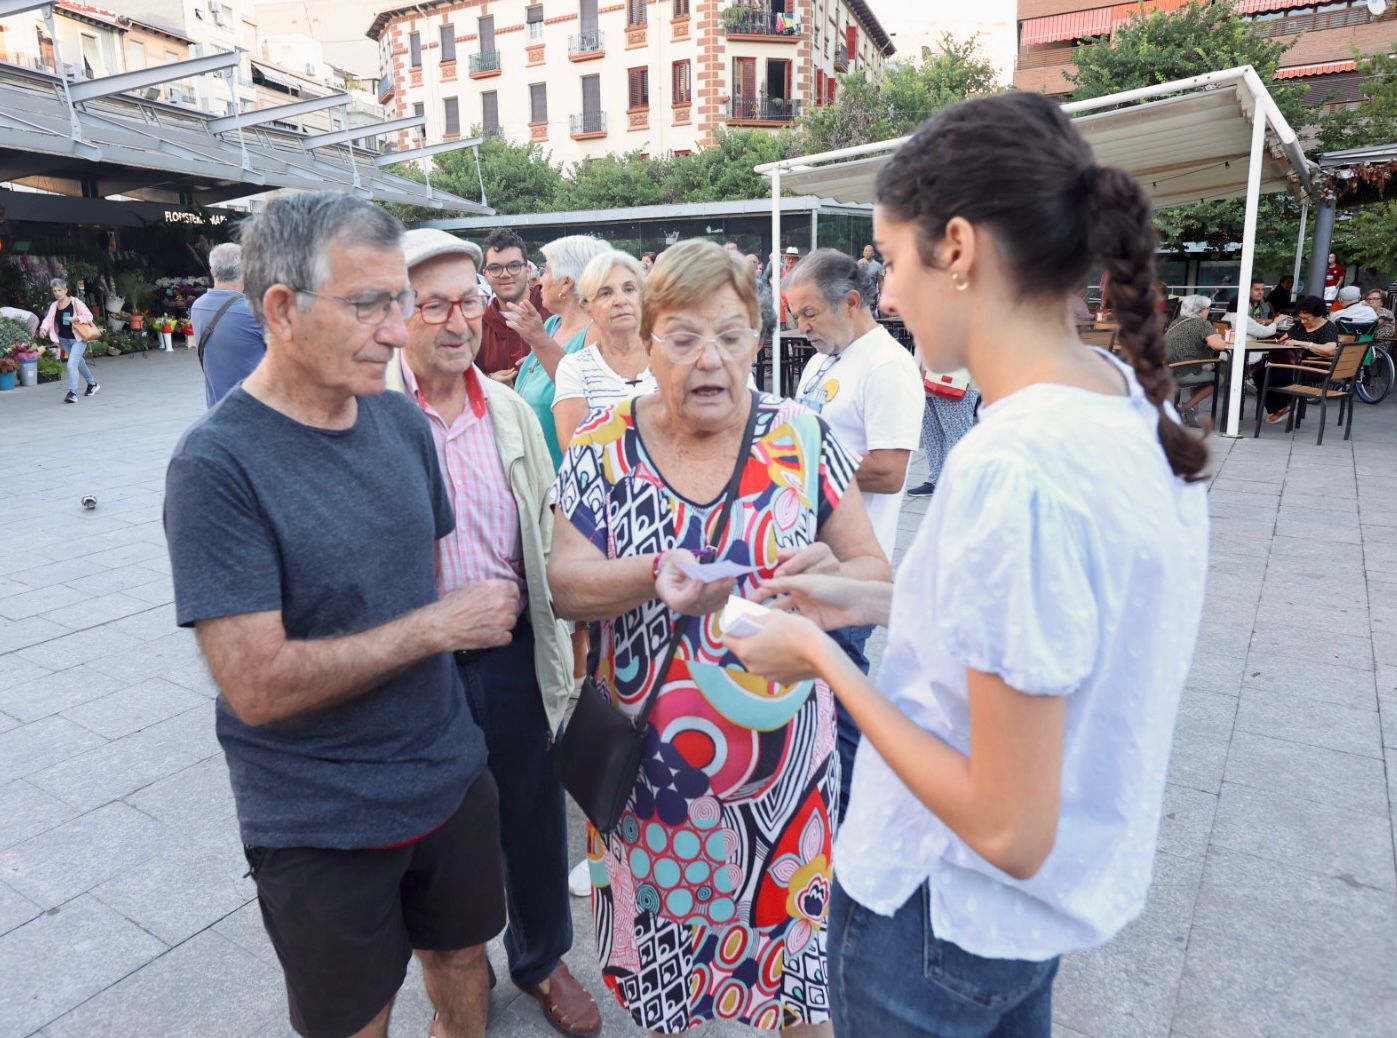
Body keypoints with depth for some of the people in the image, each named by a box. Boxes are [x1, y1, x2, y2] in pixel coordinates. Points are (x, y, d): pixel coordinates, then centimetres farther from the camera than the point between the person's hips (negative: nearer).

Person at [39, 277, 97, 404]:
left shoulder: (76, 302, -10)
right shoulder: (54, 306, 4)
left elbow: (89, 316, -11)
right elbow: (48, 319, -1)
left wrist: (75, 319, -26)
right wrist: (43, 328, -21)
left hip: (78, 339, -6)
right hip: (64, 339, 6)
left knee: (71, 364, -17)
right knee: (79, 362, 19)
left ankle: (72, 393, -17)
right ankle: (92, 384, 39)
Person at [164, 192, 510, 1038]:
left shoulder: (403, 420, -2)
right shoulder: (218, 463, -20)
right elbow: (258, 686, -24)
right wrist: (440, 626, -20)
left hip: (451, 776, 5)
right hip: (322, 827, -4)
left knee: (462, 957, 24)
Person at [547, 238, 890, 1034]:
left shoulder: (804, 440, -4)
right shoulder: (605, 446, -4)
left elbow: (877, 573, -1)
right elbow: (566, 586, -6)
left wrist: (832, 574, -24)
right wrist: (653, 574, -26)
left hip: (782, 752, 0)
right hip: (648, 755, 1)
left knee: (789, 922, 15)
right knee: (662, 944, 17)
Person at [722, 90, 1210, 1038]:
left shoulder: (1011, 469, -33)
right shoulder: (1134, 400, -5)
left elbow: (1009, 831, -27)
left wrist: (823, 657, -19)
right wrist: (872, 602, 3)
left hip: (949, 914, -7)